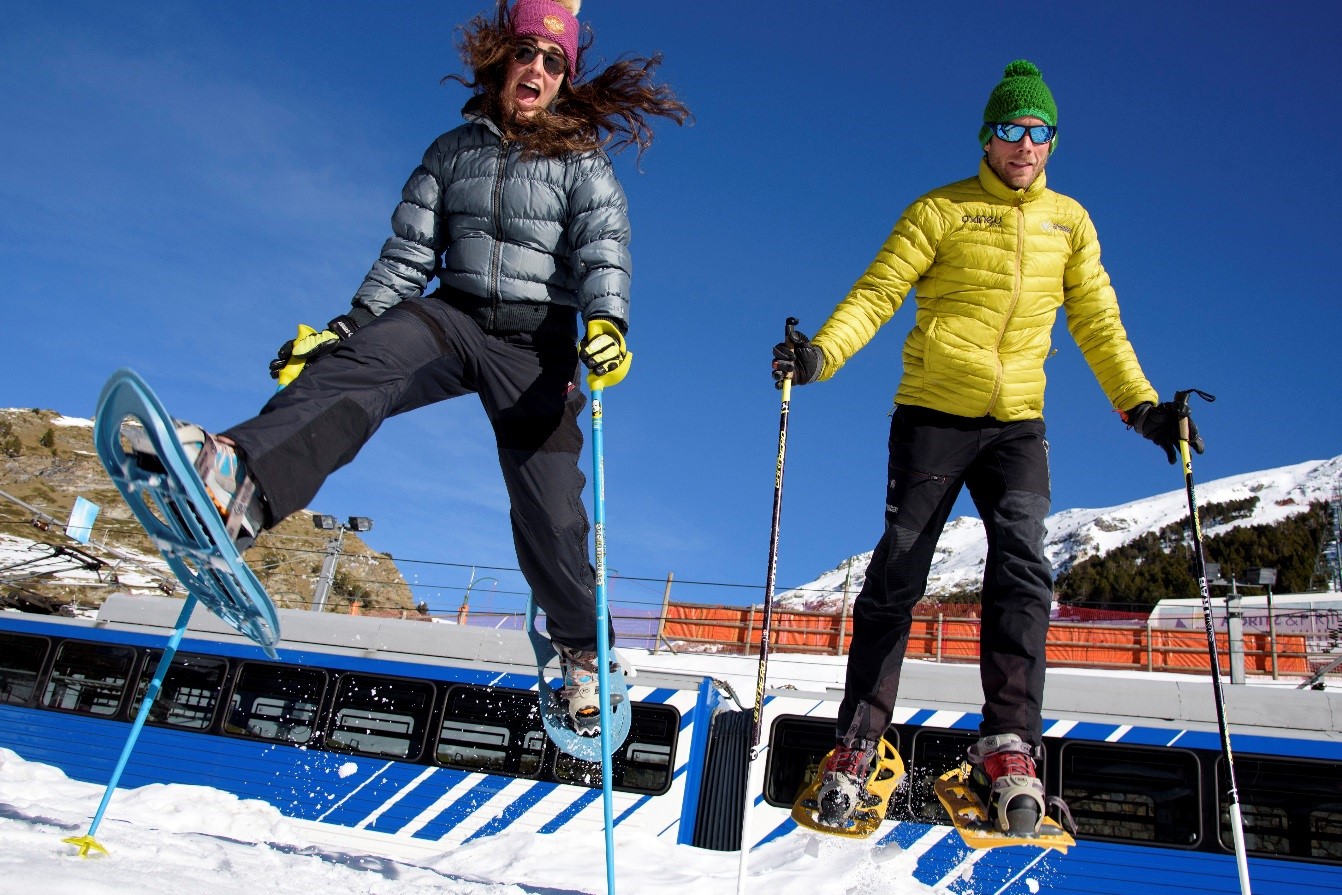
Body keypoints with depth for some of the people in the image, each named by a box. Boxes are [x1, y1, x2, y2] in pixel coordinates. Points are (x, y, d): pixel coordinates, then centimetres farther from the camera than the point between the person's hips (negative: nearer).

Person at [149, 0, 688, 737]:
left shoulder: (582, 163, 4)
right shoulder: (454, 151, 13)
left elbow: (603, 251, -12)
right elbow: (407, 255, 10)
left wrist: (606, 323, -32)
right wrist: (346, 326, 2)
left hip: (535, 344, -2)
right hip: (453, 317, 2)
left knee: (548, 510, -5)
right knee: (355, 366, -30)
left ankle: (580, 650, 20)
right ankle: (237, 480, -55)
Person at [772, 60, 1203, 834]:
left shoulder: (1070, 223, 15)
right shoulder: (942, 211, 2)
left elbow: (1097, 324, 16)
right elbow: (877, 293, -6)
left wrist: (1141, 403, 6)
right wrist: (821, 353, -23)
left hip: (1017, 423, 3)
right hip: (933, 413, -3)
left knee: (1022, 561, -15)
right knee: (899, 571, -4)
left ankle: (1010, 744, -12)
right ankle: (858, 742, 3)